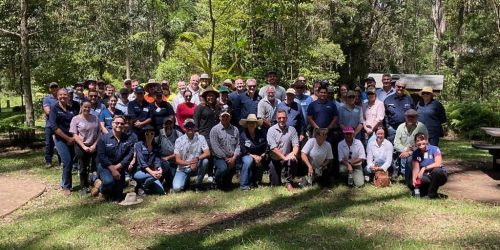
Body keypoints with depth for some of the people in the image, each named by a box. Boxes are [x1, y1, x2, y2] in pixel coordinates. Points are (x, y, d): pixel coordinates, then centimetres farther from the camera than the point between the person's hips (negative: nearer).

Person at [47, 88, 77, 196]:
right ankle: (66, 186, 4)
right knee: (67, 162, -12)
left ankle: (66, 184, 21)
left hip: (72, 140, 5)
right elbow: (54, 127, -14)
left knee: (70, 163, 6)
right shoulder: (54, 109, -4)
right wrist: (68, 138, -14)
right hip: (61, 140, -5)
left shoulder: (71, 110, 10)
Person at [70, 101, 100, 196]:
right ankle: (84, 187, 19)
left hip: (94, 147, 2)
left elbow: (99, 133, 4)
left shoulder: (95, 118, 4)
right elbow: (75, 135, -8)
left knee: (96, 167, 0)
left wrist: (94, 145, -8)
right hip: (81, 147, -2)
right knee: (83, 168, 8)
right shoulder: (76, 119, -4)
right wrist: (84, 146, -15)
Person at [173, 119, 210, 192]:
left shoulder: (200, 138, -4)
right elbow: (177, 160, -9)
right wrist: (188, 163, -30)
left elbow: (207, 153, -13)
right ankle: (186, 180, 16)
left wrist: (197, 158, -34)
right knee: (177, 188, -23)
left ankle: (199, 184, -8)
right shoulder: (179, 140, -6)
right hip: (183, 169, 0)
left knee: (205, 161, -31)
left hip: (197, 167, 1)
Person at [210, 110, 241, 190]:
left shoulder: (235, 129, 13)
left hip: (232, 158, 4)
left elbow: (238, 145, 6)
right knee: (223, 168, -32)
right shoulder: (215, 129, 0)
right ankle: (218, 183, 2)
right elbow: (215, 147, -8)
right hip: (220, 157, -4)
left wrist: (234, 158, -9)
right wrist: (226, 158, -11)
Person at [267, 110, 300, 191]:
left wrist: (293, 153, -32)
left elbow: (296, 145, -10)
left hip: (287, 158, 1)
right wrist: (284, 157, -27)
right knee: (275, 184, 1)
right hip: (275, 160, 0)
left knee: (293, 160, -35)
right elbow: (273, 148, -17)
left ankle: (289, 182, -13)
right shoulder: (271, 130, -10)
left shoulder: (292, 129, -3)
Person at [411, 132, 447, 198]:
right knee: (412, 185, -23)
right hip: (426, 177, 3)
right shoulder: (415, 153, -1)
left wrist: (424, 168, -35)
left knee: (436, 170, -38)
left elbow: (438, 164, -27)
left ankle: (432, 194, -17)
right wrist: (414, 179, -24)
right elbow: (416, 168, -6)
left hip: (438, 176, -3)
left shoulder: (434, 149, -14)